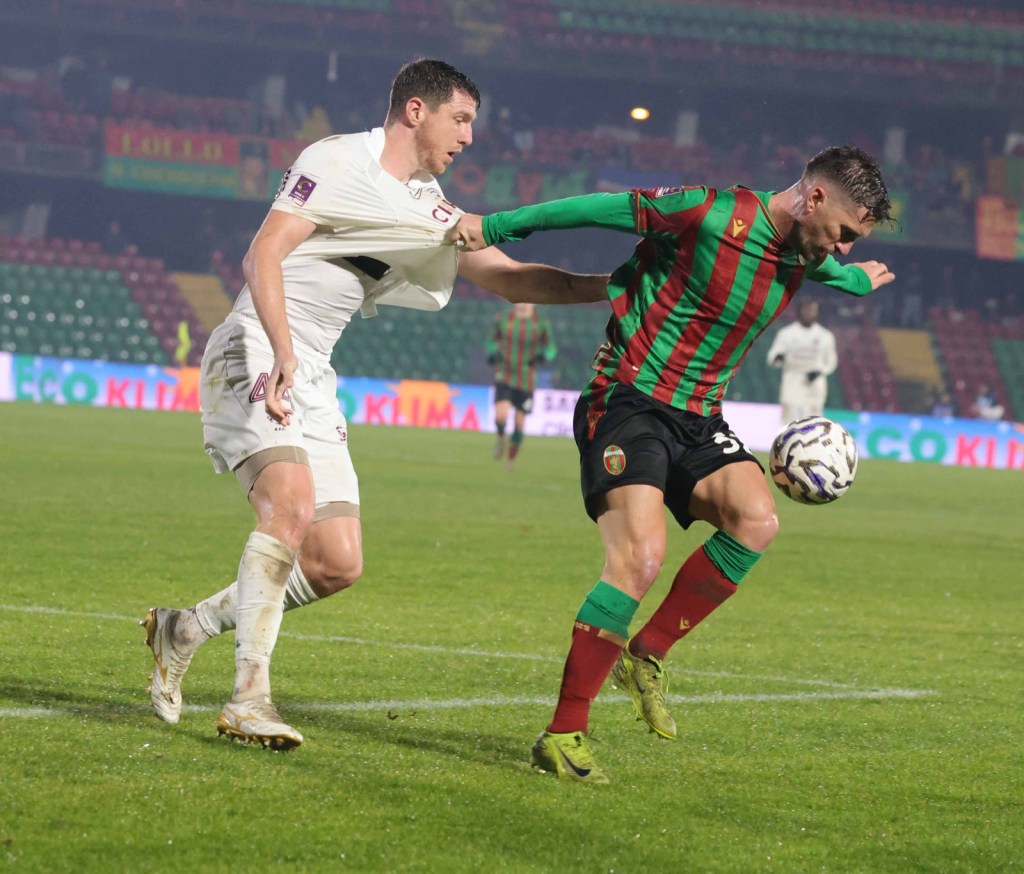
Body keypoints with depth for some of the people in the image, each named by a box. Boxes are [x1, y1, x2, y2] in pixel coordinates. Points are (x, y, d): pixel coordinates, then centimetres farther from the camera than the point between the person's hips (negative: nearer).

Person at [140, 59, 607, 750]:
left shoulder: (432, 210, 16)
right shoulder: (339, 161, -8)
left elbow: (508, 276, 16)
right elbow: (263, 256, -16)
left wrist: (612, 287, 7)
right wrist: (281, 350, -29)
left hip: (312, 382, 8)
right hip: (253, 356, -8)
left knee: (339, 565, 0)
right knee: (293, 504, -29)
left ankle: (185, 628, 17)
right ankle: (249, 695, -28)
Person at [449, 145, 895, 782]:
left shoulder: (807, 259, 7)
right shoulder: (712, 214, -16)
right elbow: (601, 208, -7)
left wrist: (862, 280, 56)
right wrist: (495, 227, -3)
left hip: (698, 419, 7)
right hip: (628, 400, -7)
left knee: (757, 521, -21)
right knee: (641, 556, -24)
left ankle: (647, 655, -4)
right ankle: (563, 735, -17)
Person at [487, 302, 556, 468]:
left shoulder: (541, 324, -5)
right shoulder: (502, 320, -4)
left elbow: (551, 348, 6)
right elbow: (491, 342, 10)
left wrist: (542, 355, -17)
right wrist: (493, 354, -13)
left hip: (526, 383, 1)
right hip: (504, 378, -1)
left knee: (519, 425, 4)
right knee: (501, 415, -22)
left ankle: (511, 460, 25)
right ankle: (501, 437, 13)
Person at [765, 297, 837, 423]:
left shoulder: (825, 336, 8)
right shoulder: (787, 333, 2)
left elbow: (830, 362, 13)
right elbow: (773, 356, -2)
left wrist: (819, 371, -7)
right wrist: (778, 357, -27)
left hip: (815, 384, 2)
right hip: (792, 383, -1)